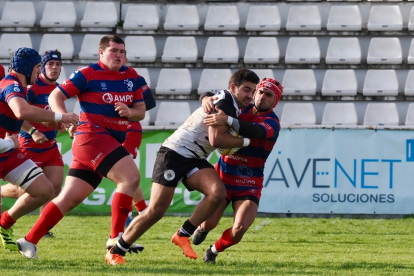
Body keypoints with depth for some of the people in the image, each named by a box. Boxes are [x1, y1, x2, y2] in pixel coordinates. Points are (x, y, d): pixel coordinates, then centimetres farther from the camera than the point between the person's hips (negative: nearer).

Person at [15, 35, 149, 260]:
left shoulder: (132, 77, 12)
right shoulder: (87, 74, -5)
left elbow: (141, 112, 15)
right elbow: (55, 96, -3)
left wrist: (129, 111, -9)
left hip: (112, 141, 7)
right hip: (92, 136, -7)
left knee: (69, 198, 6)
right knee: (131, 177, -21)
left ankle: (29, 241, 10)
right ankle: (116, 238, -18)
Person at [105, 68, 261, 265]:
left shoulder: (234, 106, 11)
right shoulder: (225, 102, -16)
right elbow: (216, 139, -24)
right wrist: (246, 141, -12)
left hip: (195, 160, 8)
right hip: (174, 153, -8)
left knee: (217, 192, -21)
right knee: (156, 211, -11)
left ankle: (183, 236, -6)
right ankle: (115, 252, 3)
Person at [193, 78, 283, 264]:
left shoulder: (272, 123, -10)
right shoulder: (241, 108, 3)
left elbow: (256, 131, -33)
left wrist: (228, 121, -46)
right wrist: (207, 99, -15)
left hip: (249, 183, -2)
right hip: (223, 175, 2)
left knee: (239, 229, -18)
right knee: (209, 223, -8)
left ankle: (214, 251, 13)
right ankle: (202, 228, 31)